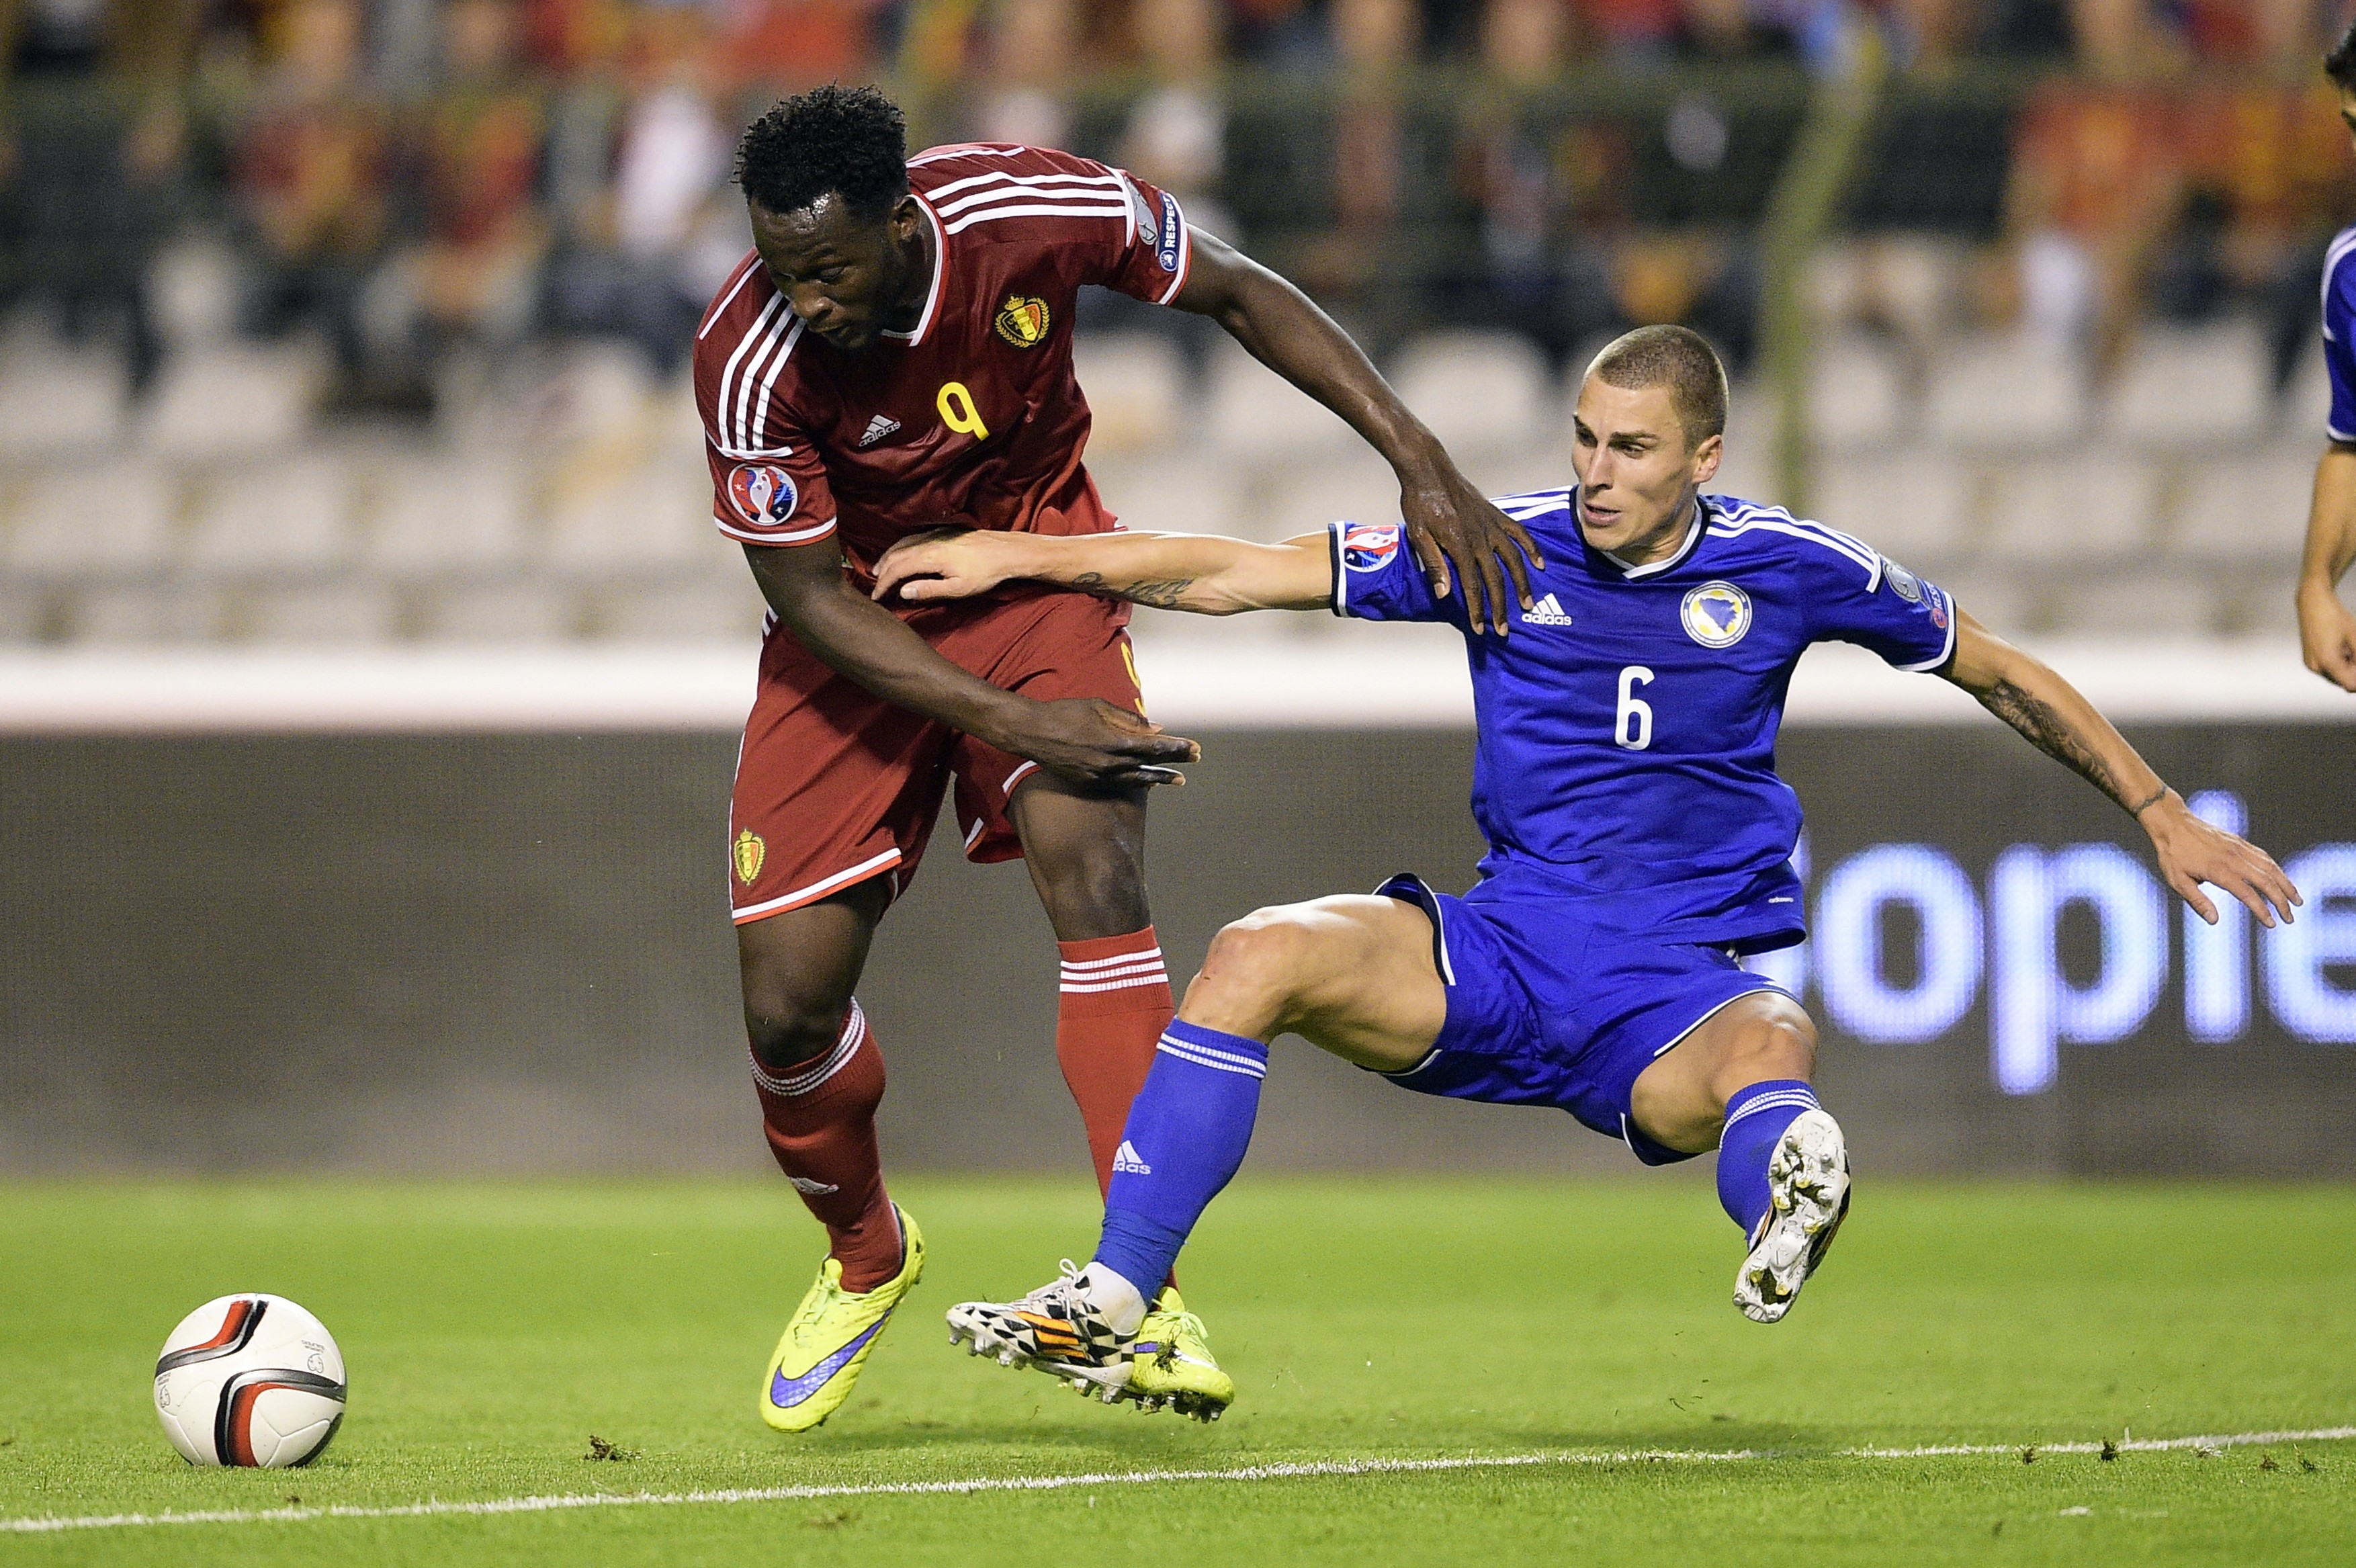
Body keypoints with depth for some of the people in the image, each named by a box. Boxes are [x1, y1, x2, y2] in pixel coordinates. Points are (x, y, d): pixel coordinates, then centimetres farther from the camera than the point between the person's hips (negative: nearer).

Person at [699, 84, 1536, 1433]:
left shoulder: (1038, 212, -26)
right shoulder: (750, 360, -30)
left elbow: (1241, 294, -8)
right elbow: (810, 599, -19)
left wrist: (1423, 463, -13)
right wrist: (1016, 725, -28)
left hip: (1039, 572, 0)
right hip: (862, 622, 0)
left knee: (1095, 868, -26)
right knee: (787, 1002, -6)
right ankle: (867, 1260, 27)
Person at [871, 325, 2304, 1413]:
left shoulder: (1785, 568, -1)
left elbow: (2000, 674, 13)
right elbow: (1236, 575, 5)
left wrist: (2164, 817, 12)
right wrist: (1020, 555, -1)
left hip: (1686, 987, -2)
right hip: (1502, 951, 2)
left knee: (1770, 1051, -39)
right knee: (1260, 956, -24)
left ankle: (1784, 1199, -74)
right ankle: (1112, 1309, -25)